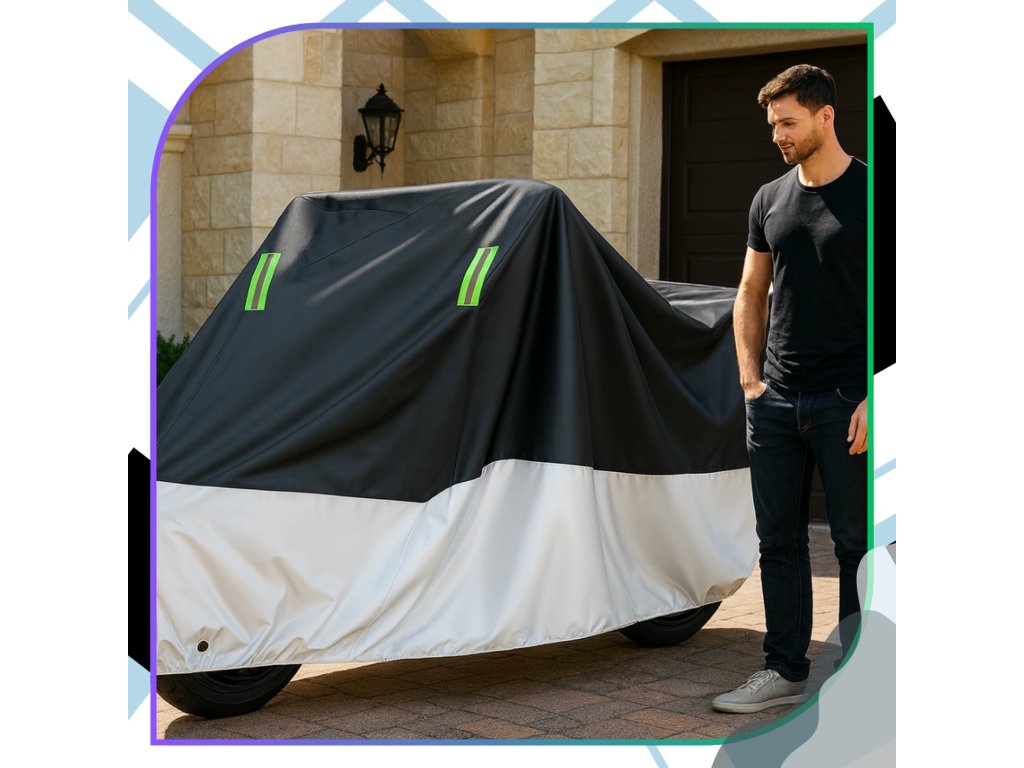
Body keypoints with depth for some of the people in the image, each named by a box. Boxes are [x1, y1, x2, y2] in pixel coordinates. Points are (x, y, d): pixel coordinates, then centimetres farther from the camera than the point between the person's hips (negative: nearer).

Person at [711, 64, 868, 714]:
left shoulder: (869, 194, -7)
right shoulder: (771, 199, 11)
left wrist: (875, 398, -15)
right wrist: (750, 379, 8)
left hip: (847, 403, -6)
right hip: (777, 401, 6)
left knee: (855, 544, 3)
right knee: (779, 542, 10)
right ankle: (786, 671, 20)